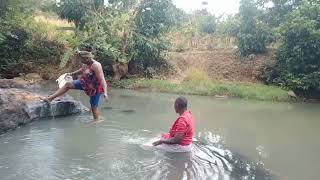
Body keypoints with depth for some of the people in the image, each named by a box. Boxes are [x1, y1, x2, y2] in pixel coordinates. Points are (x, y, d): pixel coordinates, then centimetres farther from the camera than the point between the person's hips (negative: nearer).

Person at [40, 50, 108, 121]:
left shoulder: (96, 65, -29)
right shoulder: (86, 64, -3)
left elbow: (102, 79, -35)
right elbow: (82, 70, 21)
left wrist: (105, 93, -43)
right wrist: (72, 74, 31)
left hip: (96, 88, -9)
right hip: (86, 83, 9)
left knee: (94, 107, -4)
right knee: (68, 84, 9)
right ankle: (50, 98, 17)